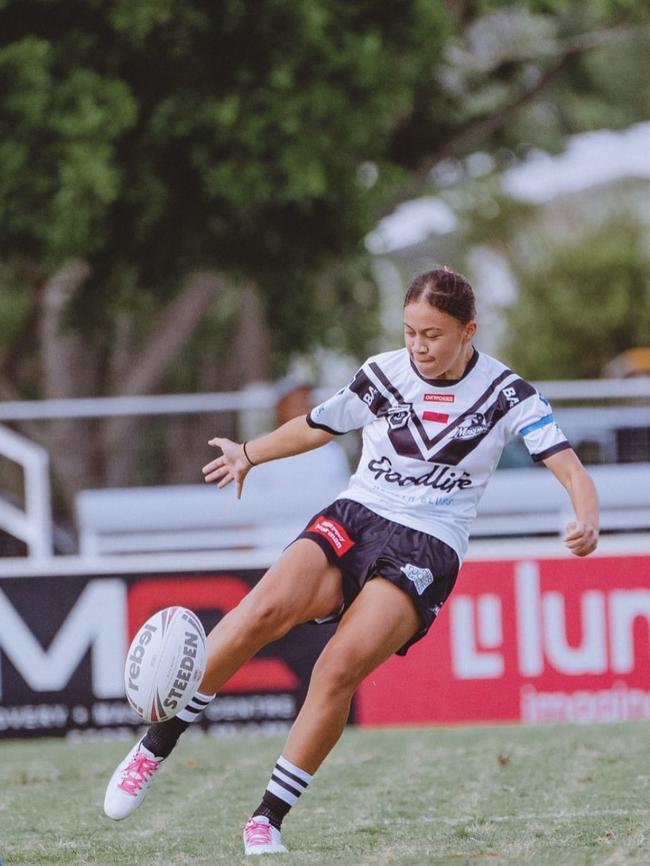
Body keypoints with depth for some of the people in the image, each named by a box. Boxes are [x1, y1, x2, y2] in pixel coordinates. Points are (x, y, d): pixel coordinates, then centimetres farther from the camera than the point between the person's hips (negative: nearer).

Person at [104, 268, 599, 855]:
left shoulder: (506, 394, -1)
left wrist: (587, 520, -28)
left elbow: (568, 466, -8)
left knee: (340, 669, -26)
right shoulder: (382, 375, 6)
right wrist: (249, 453, 27)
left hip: (428, 550, -2)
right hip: (354, 519, 2)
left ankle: (269, 816, -14)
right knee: (268, 608, -30)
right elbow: (317, 426, 24)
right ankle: (155, 747, -22)